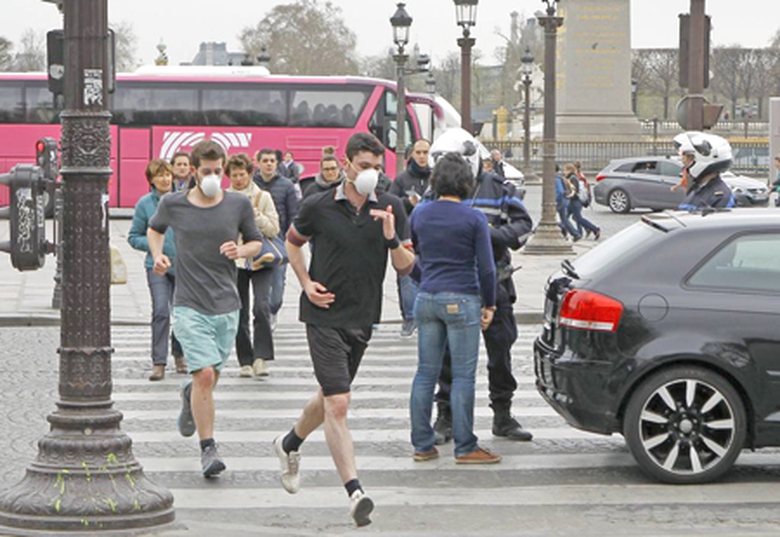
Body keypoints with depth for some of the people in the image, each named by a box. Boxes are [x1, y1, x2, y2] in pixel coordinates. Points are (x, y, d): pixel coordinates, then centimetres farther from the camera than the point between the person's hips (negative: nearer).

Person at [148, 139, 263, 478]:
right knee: (205, 375, -15)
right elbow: (154, 228, 21)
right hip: (190, 306, -2)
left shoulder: (239, 205, 1)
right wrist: (157, 255, 2)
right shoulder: (172, 205, 0)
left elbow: (256, 242, 14)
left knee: (211, 377, 12)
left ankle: (190, 396, 49)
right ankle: (208, 449, -6)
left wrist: (241, 251, -8)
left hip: (226, 306, 2)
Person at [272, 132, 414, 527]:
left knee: (330, 398, 20)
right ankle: (355, 492, -18)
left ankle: (289, 444, 48)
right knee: (338, 405, -15)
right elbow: (292, 242, 12)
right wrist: (306, 282, -1)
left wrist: (392, 239, -19)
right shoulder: (318, 207, -6)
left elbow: (405, 267, 0)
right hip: (325, 316, -5)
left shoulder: (391, 209, 0)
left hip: (363, 318, 5)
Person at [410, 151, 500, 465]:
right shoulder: (474, 219, -7)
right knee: (463, 376, -1)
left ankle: (422, 445, 12)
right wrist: (489, 304, 3)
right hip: (462, 300, -5)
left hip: (426, 299, 5)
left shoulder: (419, 215, 5)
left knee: (426, 373, 9)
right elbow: (486, 268, -7)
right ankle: (465, 448, 2)